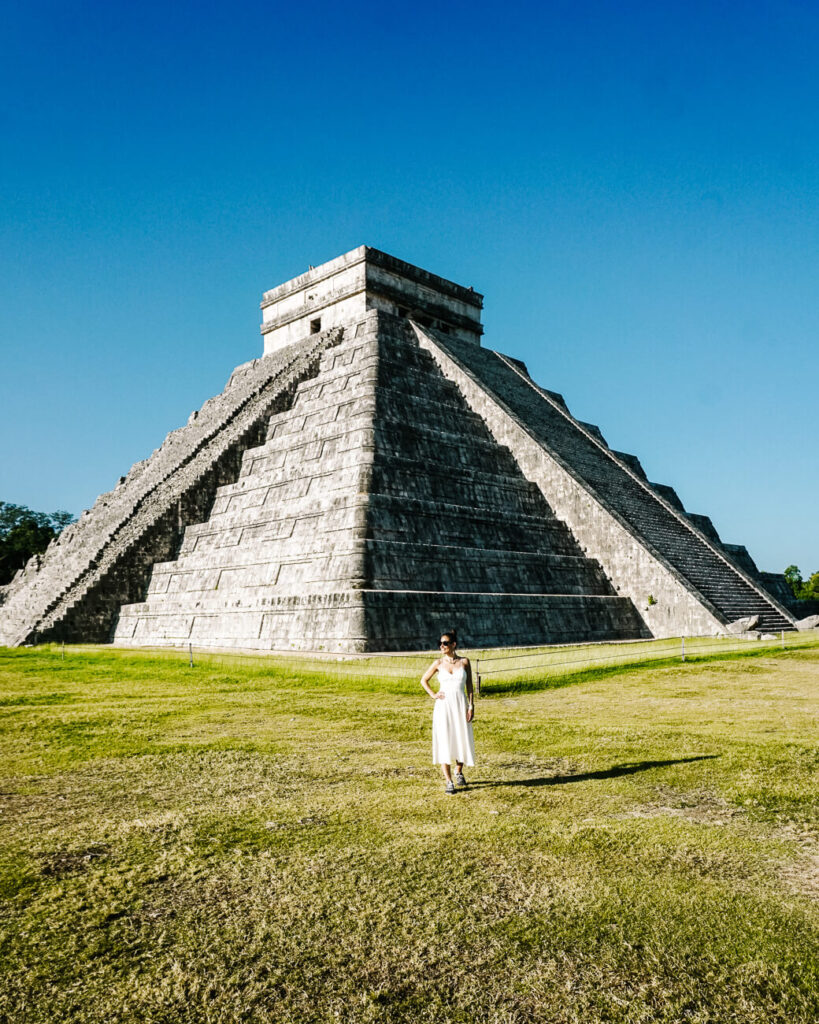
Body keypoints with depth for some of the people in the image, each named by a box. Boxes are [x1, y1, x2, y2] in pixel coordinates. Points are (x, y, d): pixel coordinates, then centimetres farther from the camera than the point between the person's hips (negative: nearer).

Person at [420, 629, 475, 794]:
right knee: (444, 742, -2)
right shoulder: (438, 663, 1)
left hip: (461, 705, 0)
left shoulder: (464, 661, 0)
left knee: (462, 740, 6)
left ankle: (459, 772, 32)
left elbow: (469, 686, 3)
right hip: (443, 706, 0)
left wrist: (471, 706, -3)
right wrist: (433, 694, 2)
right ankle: (448, 782, 5)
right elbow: (424, 680, 14)